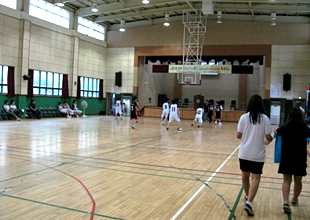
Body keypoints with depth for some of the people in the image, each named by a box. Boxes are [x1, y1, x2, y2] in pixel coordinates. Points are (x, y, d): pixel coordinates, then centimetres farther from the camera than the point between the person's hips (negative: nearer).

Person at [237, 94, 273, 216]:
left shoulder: (244, 117, -4)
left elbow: (238, 135, -5)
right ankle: (249, 202, -14)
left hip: (244, 152, 3)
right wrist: (269, 140, 17)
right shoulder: (264, 118, -7)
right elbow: (268, 136, -6)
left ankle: (247, 196, 41)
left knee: (245, 175, 20)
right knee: (255, 178, 0)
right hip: (258, 154, -2)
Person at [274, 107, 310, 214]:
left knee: (286, 180, 2)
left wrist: (276, 127, 39)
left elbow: (276, 131, 15)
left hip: (286, 158, 0)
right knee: (298, 181, 18)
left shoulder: (285, 128, -6)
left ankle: (285, 202, -16)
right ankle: (294, 200, 37)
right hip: (300, 159, 0)